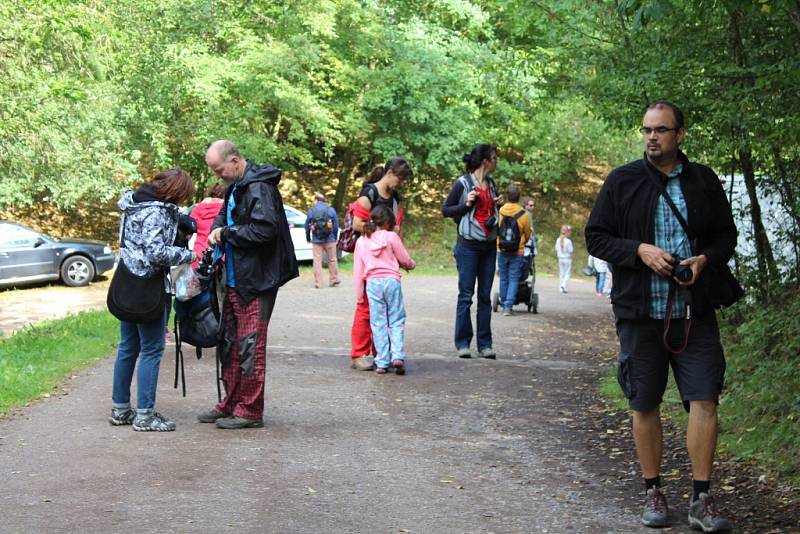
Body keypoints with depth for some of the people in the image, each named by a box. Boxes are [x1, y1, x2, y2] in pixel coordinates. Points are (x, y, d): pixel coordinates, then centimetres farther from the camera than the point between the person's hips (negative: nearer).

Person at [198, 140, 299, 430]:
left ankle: (250, 411, 4)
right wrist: (217, 228, 6)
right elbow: (226, 213, 29)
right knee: (230, 344, 15)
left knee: (250, 346, -4)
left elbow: (265, 229, -26)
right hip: (235, 280, 10)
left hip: (256, 281, -10)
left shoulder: (259, 188, -17)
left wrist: (227, 233, -14)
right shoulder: (236, 186, 14)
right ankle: (231, 404, 25)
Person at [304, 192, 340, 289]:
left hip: (316, 240, -1)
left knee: (317, 261, 1)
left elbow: (307, 226, 3)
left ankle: (318, 283, -2)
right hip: (329, 240, 1)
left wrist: (308, 238, 15)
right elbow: (336, 225, 3)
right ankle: (333, 280, 15)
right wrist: (335, 238, 12)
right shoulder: (331, 210, 2)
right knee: (332, 260, 11)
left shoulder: (311, 211, 0)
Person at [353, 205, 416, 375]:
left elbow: (358, 270, 8)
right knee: (396, 321, 5)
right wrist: (411, 265, 29)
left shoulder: (361, 241, 7)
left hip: (372, 283, 2)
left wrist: (359, 294, 12)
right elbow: (404, 260, 5)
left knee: (378, 323, 5)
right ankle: (398, 355, -11)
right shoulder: (391, 237, -2)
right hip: (391, 280, -2)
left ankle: (382, 362, 1)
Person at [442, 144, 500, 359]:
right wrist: (466, 204, -16)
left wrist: (497, 205, 7)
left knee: (485, 295, 6)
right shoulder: (463, 183, -6)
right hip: (468, 245, -6)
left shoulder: (491, 183, 12)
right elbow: (445, 210, -2)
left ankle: (484, 344, 8)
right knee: (466, 294, -3)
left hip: (489, 246, 6)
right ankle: (462, 343, 2)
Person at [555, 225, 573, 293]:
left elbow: (556, 249, 5)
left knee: (561, 274, 12)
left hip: (560, 259, 5)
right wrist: (573, 250, 4)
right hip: (568, 259, -5)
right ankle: (563, 285, -16)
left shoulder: (558, 240, -1)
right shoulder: (568, 241, -17)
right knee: (568, 273, 3)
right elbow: (571, 250, -16)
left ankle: (561, 288, 13)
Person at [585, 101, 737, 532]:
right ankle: (653, 493, 21)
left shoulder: (704, 181, 6)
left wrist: (706, 259, -8)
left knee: (704, 400, -5)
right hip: (641, 313, -1)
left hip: (694, 313, 1)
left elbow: (726, 235, 14)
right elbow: (595, 237, 2)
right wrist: (639, 250, -14)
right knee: (645, 404, 7)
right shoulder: (622, 181, 1)